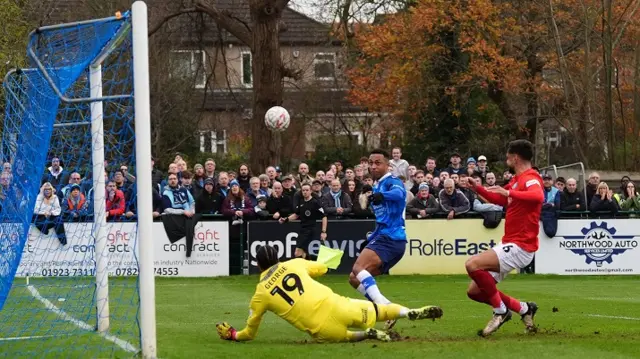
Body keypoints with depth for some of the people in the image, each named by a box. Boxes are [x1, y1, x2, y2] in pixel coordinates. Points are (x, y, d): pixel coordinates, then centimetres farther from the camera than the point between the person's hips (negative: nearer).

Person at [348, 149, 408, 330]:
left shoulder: (392, 181, -6)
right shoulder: (377, 186, 22)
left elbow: (399, 193, -32)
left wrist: (382, 196, -52)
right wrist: (370, 239, 30)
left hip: (391, 238, -10)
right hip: (383, 237, 10)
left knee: (358, 268, -26)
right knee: (354, 279, 10)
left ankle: (384, 306, -39)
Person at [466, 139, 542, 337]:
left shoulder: (530, 178, -13)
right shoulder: (517, 180, 16)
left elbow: (538, 196, -37)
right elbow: (500, 200, 35)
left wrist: (509, 192, -40)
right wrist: (478, 188, 24)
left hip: (520, 247, -10)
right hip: (509, 244, 10)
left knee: (473, 264, -27)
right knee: (474, 291, 6)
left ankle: (500, 311, -11)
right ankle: (523, 308, 16)